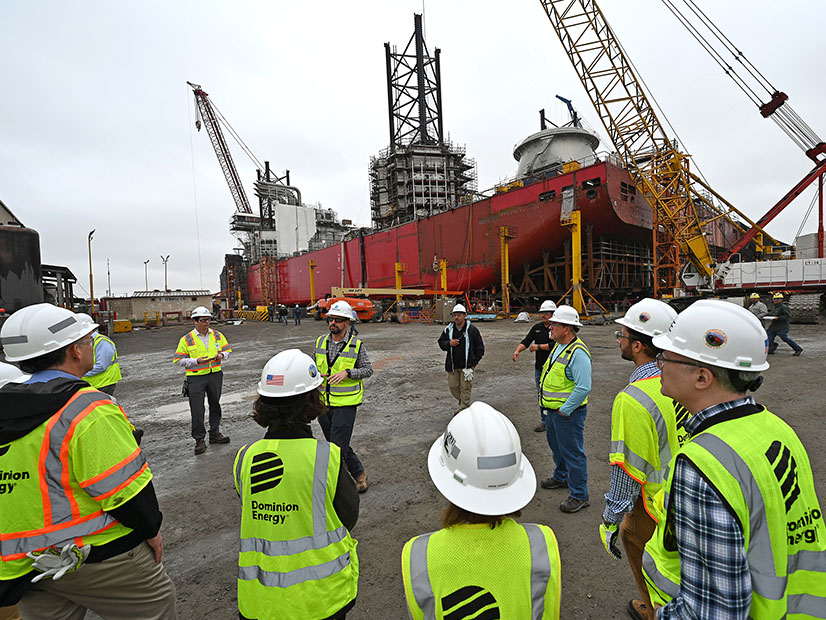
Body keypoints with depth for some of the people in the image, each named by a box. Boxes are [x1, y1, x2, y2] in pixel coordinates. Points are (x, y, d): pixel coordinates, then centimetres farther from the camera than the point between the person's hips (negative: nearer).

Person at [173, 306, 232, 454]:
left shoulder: (217, 335, 5)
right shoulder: (186, 340, -5)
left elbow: (227, 350, 13)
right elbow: (179, 359, -3)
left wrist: (221, 355, -9)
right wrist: (197, 361, -18)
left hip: (215, 375, 4)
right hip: (196, 377, -3)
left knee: (215, 405, 14)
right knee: (197, 410, -2)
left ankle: (215, 434, 28)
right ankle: (199, 439, 11)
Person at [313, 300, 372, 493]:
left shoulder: (357, 345, -8)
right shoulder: (320, 341, 5)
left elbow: (368, 369, -4)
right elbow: (314, 365, 16)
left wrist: (347, 373, -19)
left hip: (345, 403, -6)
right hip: (322, 403, 6)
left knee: (338, 448, -4)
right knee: (335, 443, 17)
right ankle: (359, 473, 37)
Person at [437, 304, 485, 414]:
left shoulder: (472, 329, -3)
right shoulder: (448, 329, 4)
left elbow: (480, 347, 3)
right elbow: (441, 342, 13)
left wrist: (474, 362, -3)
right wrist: (449, 343, -9)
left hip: (467, 365, -3)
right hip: (452, 365, 3)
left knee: (465, 387, -1)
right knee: (453, 386, 7)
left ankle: (463, 409, 11)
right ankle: (463, 402, 32)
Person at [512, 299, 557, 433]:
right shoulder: (537, 328, 9)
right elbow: (526, 341, 1)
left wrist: (539, 346, -14)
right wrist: (517, 350, -16)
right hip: (539, 367, 6)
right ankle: (544, 421, 26)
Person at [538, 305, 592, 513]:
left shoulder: (578, 353, -24)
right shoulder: (558, 346, 6)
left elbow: (584, 388, -29)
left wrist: (565, 410, -21)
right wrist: (548, 403, 15)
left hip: (568, 413, -10)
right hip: (553, 410, 10)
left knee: (573, 453, 4)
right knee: (556, 446, 25)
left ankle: (579, 496, 20)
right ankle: (561, 477, 46)